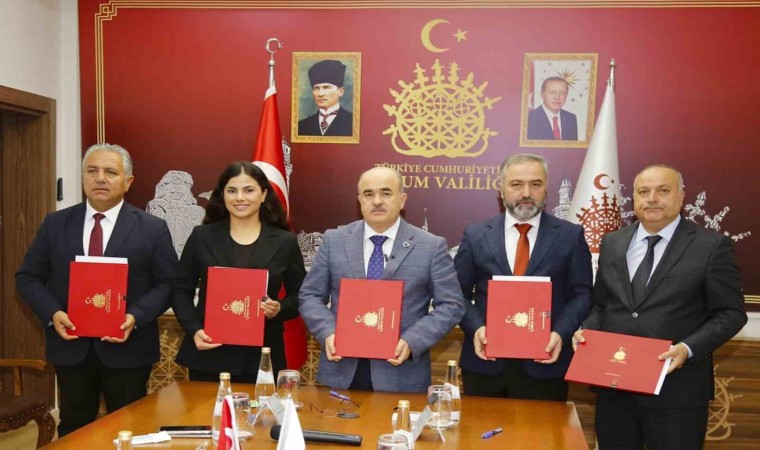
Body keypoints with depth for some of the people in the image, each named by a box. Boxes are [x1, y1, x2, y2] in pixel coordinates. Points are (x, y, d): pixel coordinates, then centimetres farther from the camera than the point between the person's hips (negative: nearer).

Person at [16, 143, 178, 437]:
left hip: (128, 349, -2)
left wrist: (136, 317, -20)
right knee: (73, 429, 17)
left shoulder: (153, 229, -4)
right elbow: (28, 277, 6)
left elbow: (168, 284, -5)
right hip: (71, 347, 2)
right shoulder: (55, 224, 4)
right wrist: (53, 313, -11)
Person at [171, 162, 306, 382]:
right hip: (209, 356, 1)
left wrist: (279, 309, -13)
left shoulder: (285, 242, 2)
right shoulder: (201, 236, 4)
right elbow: (181, 290, 8)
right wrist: (194, 330, -7)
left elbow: (299, 295, 8)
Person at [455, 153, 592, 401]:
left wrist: (561, 333, -13)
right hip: (485, 362, 1)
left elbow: (581, 294, 2)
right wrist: (476, 328, -12)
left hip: (544, 364, -1)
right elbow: (459, 293, 5)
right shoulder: (476, 234, 5)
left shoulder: (571, 235, 3)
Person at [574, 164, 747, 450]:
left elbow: (731, 313, -5)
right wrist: (588, 330, -5)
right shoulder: (612, 243, 9)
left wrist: (688, 348, -19)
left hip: (676, 389, -4)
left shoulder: (712, 246, -4)